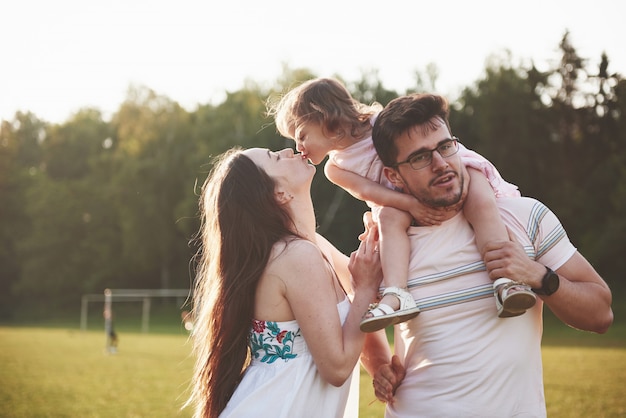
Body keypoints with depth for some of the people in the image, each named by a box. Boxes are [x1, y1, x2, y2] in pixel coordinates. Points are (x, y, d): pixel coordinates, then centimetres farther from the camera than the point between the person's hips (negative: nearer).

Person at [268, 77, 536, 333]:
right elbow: (368, 191, -12)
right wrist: (410, 204, -29)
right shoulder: (336, 169, 4)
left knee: (480, 204, -31)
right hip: (401, 204, 2)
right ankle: (395, 296, -47)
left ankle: (504, 281, -43)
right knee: (389, 218, -30)